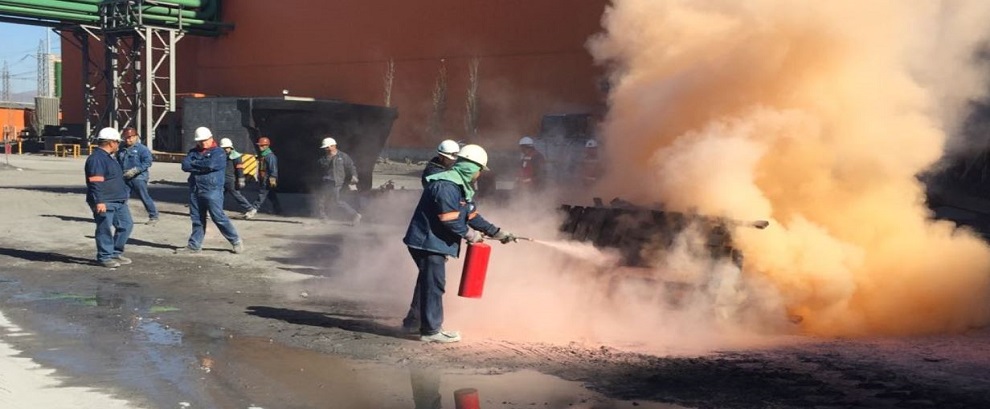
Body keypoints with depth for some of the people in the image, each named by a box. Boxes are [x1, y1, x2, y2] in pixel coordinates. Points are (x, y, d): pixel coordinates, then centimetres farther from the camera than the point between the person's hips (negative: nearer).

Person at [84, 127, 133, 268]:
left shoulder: (108, 157, 18)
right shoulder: (96, 159, -16)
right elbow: (95, 182, -23)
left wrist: (123, 196, 30)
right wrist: (99, 201, -28)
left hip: (118, 201, 10)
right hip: (104, 203, -10)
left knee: (126, 225, 11)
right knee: (105, 229, -2)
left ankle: (116, 253, 21)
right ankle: (105, 257, 8)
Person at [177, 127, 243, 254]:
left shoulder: (218, 152, -2)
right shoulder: (193, 152, 15)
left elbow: (210, 164, -20)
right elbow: (185, 166, 0)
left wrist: (194, 164, -5)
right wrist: (202, 166, -11)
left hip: (212, 191, -5)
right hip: (195, 191, 6)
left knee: (219, 217, -6)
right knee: (197, 219, 9)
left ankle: (236, 241, 4)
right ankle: (194, 245, 16)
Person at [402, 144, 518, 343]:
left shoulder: (461, 186, 12)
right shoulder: (446, 186, -23)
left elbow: (472, 215, 14)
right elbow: (449, 219, -27)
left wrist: (497, 232, 10)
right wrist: (469, 234, -13)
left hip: (434, 241, 11)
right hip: (427, 240, -11)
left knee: (428, 280, 22)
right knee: (434, 283, -6)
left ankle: (414, 319, 36)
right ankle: (431, 330, 0)